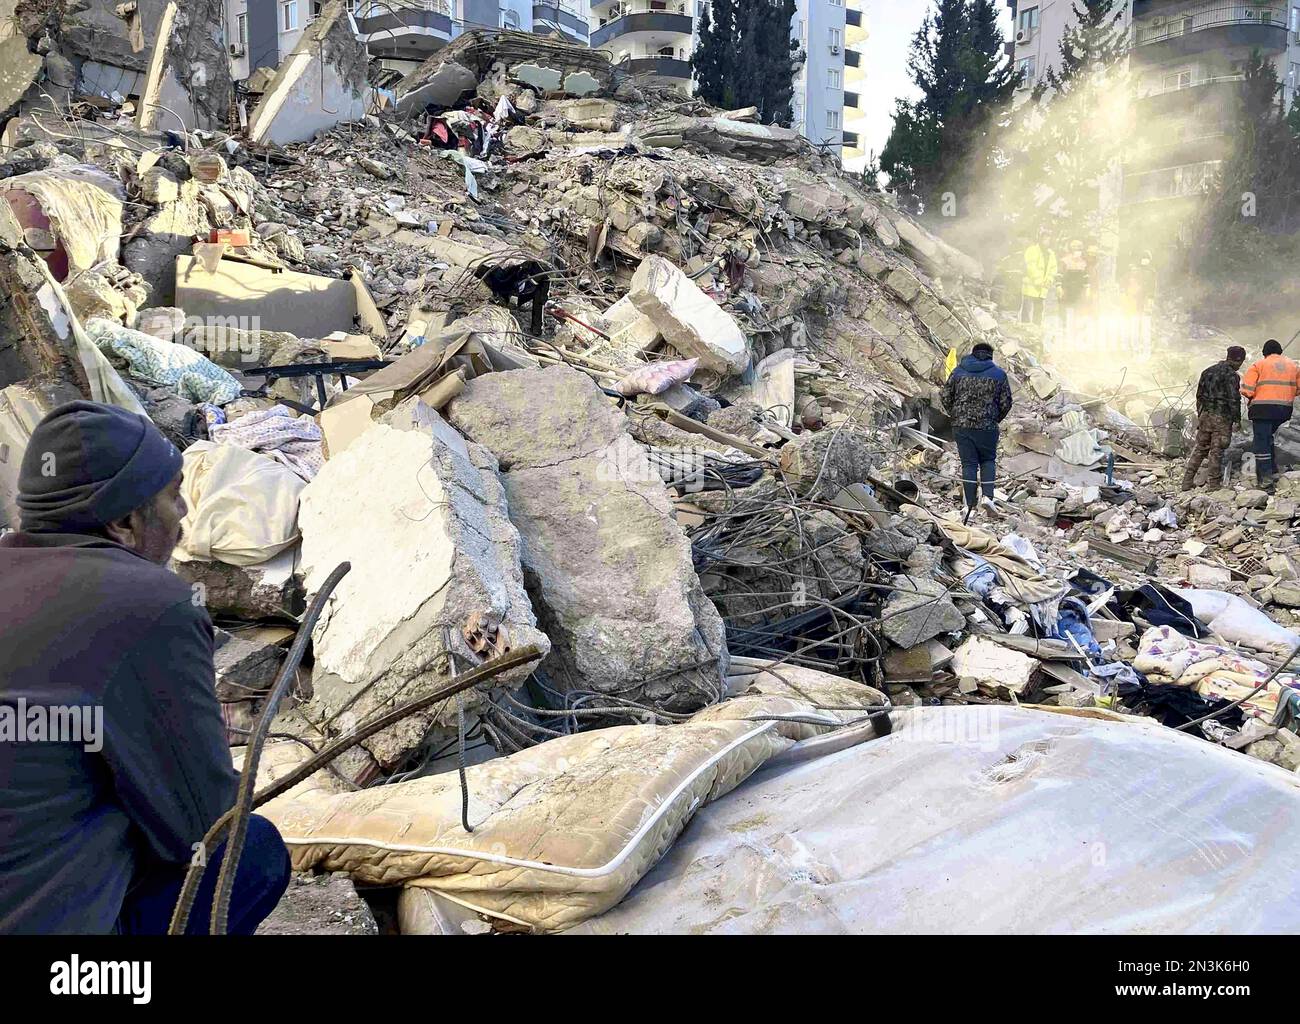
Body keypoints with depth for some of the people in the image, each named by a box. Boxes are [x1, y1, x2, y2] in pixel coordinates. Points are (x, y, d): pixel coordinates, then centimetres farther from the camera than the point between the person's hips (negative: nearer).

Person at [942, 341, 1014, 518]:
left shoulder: (958, 371, 5)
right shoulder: (998, 374, 3)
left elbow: (946, 397, 4)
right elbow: (1006, 402, 2)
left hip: (961, 425, 1)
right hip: (987, 427, -1)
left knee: (968, 464, 6)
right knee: (988, 460, 17)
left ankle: (969, 505, 5)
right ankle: (987, 496, -1)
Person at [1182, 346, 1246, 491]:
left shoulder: (1207, 371, 10)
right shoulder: (1231, 376, -12)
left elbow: (1199, 395, 16)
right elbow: (1234, 399, -15)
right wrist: (1237, 419, -10)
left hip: (1205, 415, 6)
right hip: (1222, 418, -6)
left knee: (1200, 449, 12)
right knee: (1217, 451, 0)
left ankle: (1187, 481, 9)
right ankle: (1214, 483, 5)